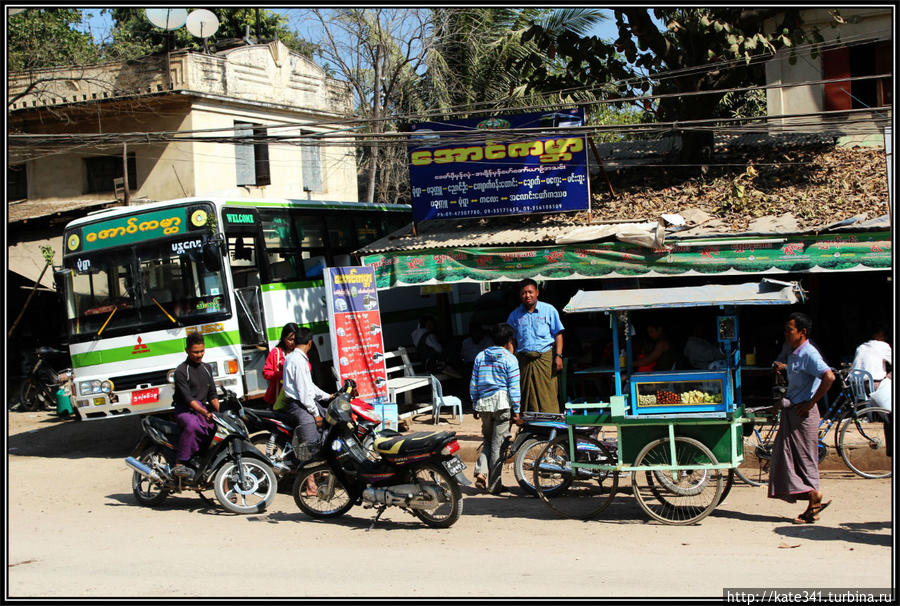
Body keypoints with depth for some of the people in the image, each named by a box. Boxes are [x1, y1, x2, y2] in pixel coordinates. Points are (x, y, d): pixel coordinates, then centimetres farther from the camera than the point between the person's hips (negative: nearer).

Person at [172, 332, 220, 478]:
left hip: (203, 408, 7)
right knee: (192, 424, -39)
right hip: (185, 411, -7)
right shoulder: (181, 371, -8)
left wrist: (219, 412, 0)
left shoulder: (206, 368, 15)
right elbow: (187, 398, -17)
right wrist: (205, 413, -29)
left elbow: (212, 394, 18)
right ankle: (179, 465, -39)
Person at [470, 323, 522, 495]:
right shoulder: (510, 359, -4)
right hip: (502, 404, -4)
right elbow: (514, 387, -7)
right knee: (498, 445, 2)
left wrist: (475, 406, 19)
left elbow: (473, 384, 12)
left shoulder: (480, 357, 10)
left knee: (488, 441, 19)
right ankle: (494, 485, 6)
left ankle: (480, 472, -1)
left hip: (483, 404, 4)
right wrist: (516, 411, -3)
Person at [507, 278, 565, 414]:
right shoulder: (515, 315, 11)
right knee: (527, 397, 1)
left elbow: (558, 335, 4)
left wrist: (558, 356, -7)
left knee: (548, 395, -6)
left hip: (545, 357, -2)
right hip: (524, 360, 2)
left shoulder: (549, 310, 5)